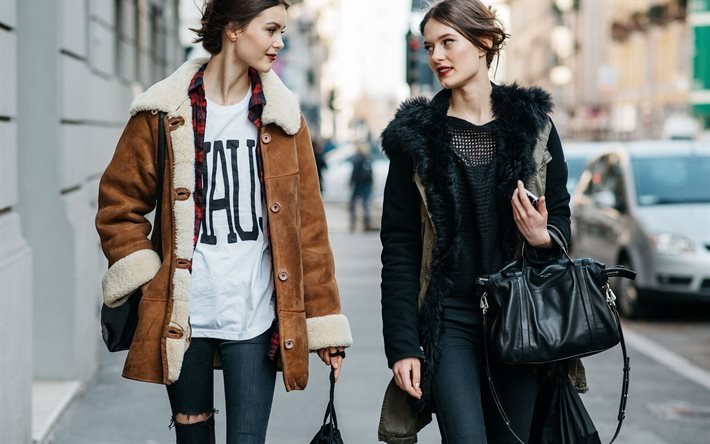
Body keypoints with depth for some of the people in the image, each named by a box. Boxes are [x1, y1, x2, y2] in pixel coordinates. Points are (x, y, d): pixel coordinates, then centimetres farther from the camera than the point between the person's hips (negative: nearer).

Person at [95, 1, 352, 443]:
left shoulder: (283, 117, 4)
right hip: (181, 319, 0)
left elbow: (309, 225, 4)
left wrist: (325, 322, 2)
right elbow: (119, 205, 7)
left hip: (256, 320, 1)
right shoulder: (164, 113, -1)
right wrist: (146, 280, -4)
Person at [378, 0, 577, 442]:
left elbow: (561, 216, 13)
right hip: (450, 319, -2)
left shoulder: (533, 124, 5)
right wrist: (402, 345, -7)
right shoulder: (417, 136, 1)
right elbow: (399, 248, -1)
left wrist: (545, 237, -12)